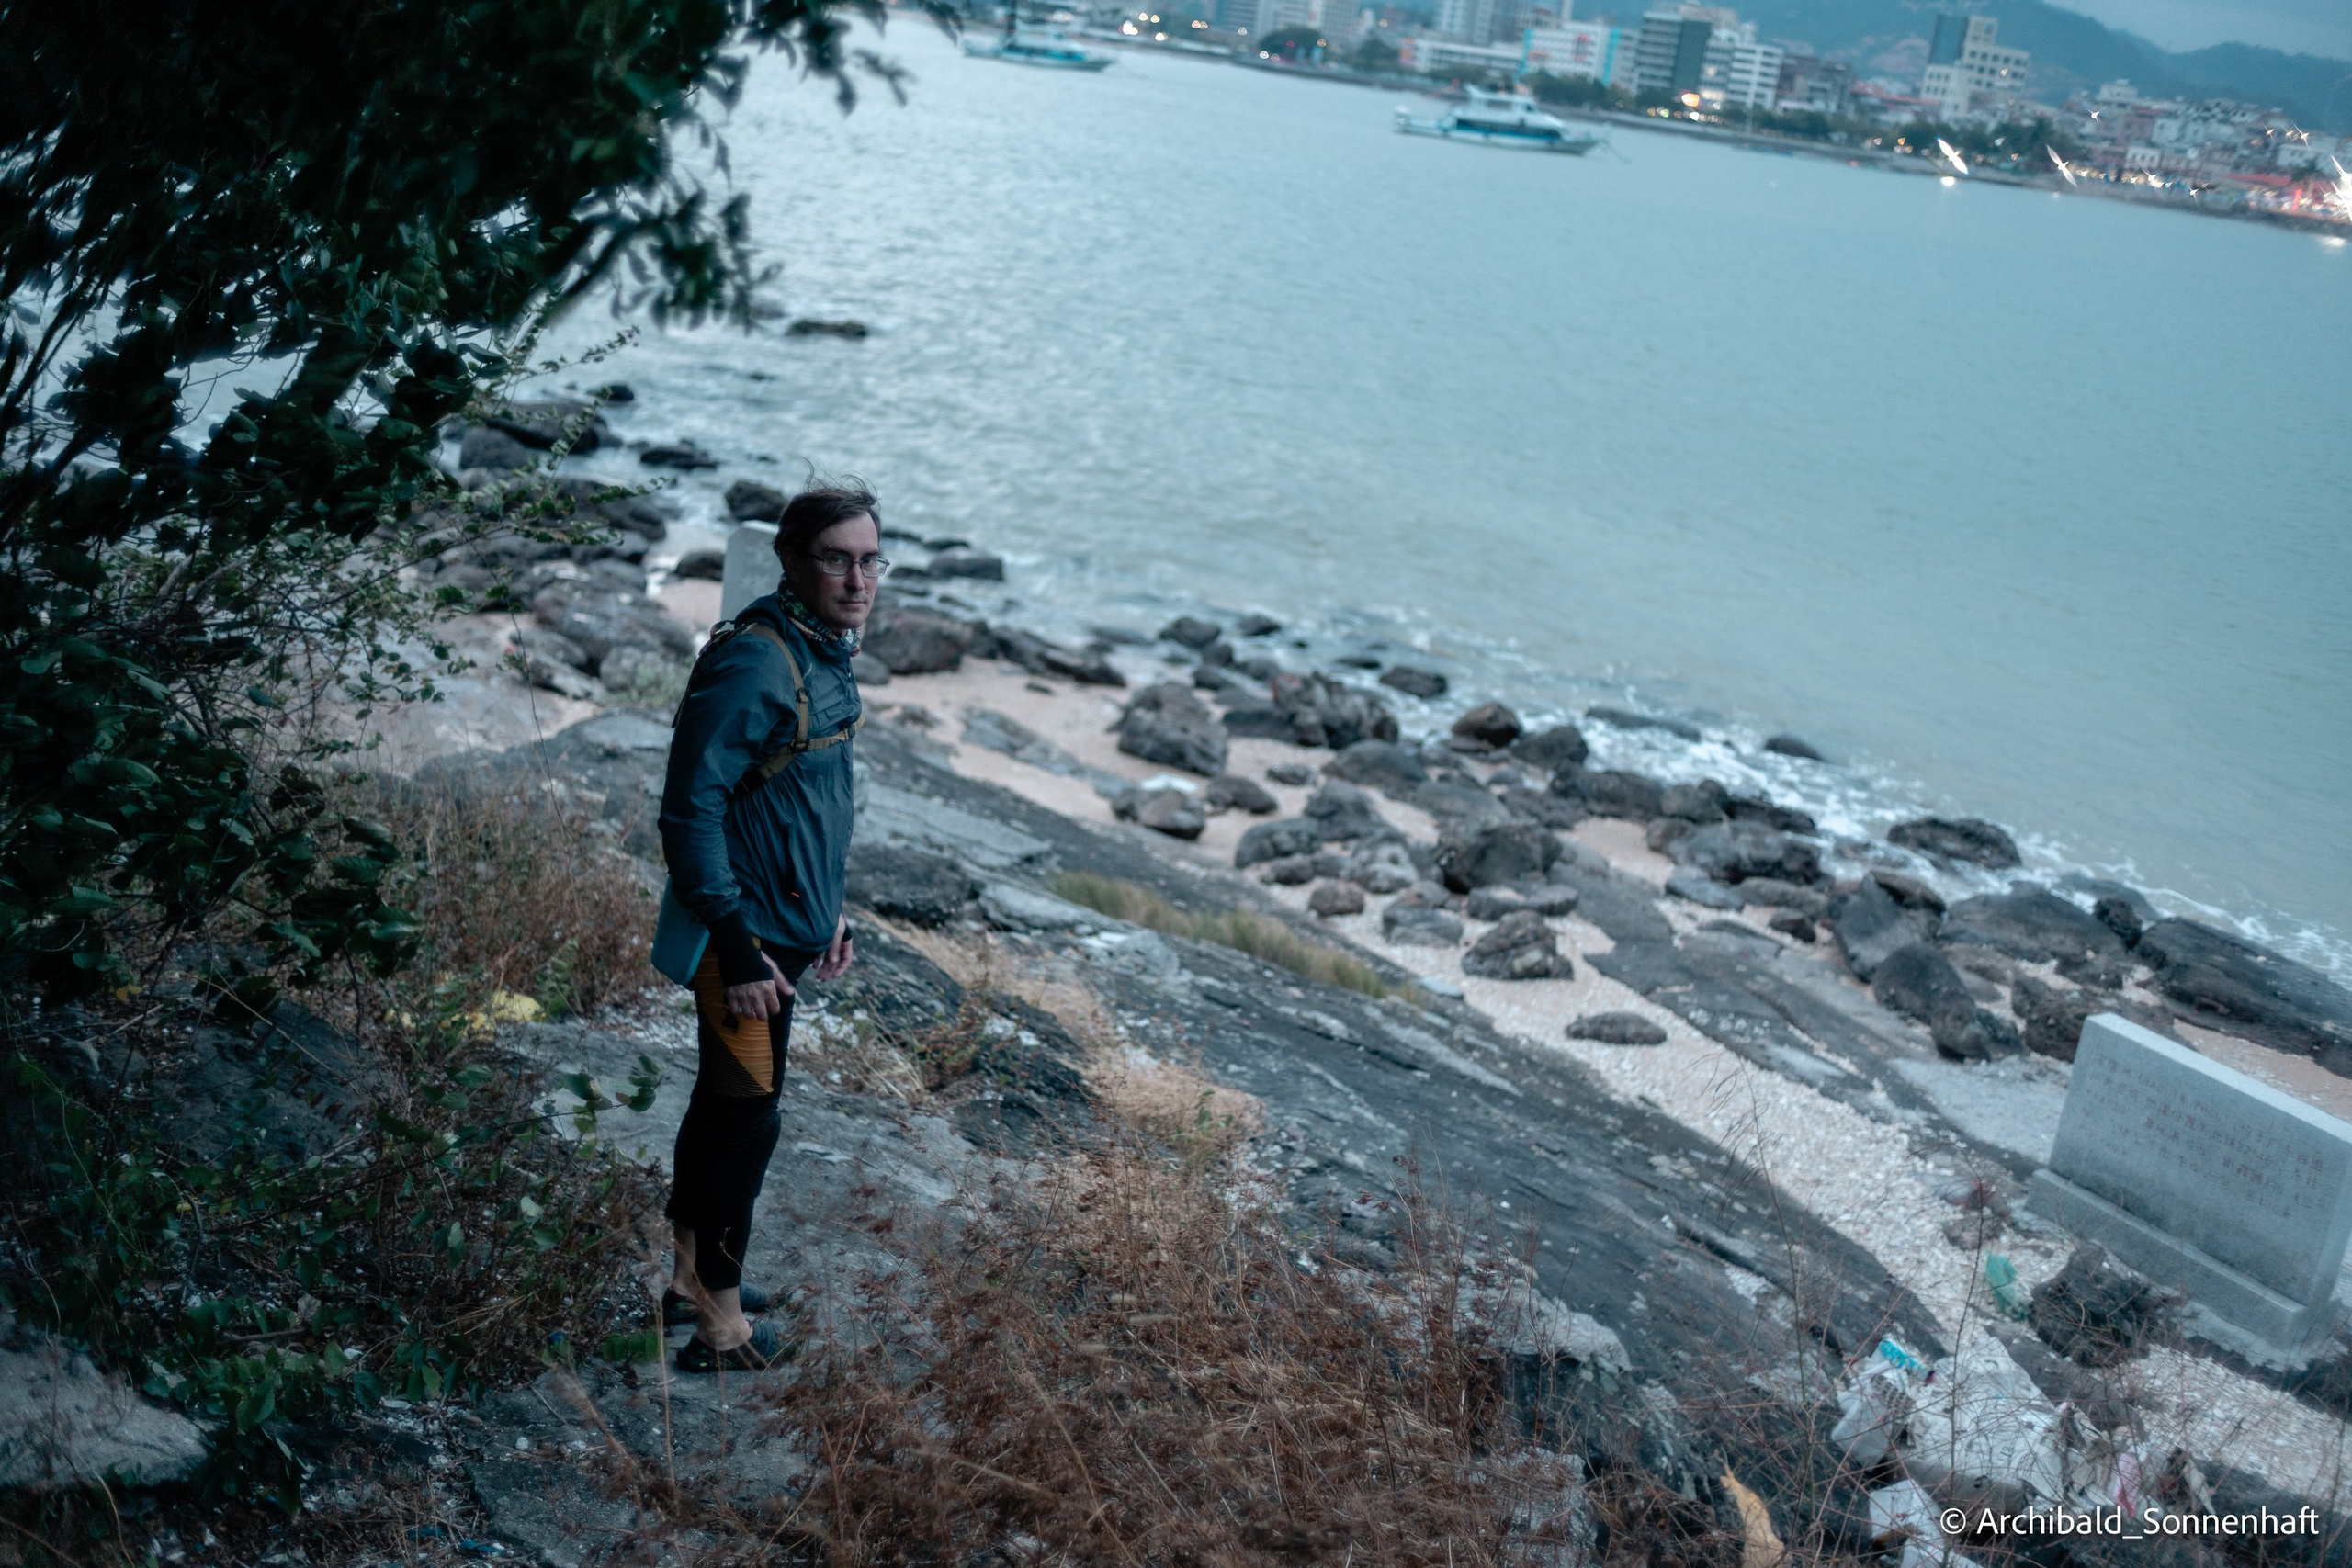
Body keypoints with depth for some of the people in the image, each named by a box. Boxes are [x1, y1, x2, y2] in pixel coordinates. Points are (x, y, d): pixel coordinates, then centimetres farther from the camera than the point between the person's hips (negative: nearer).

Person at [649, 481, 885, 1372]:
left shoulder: (824, 650, 5)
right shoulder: (754, 662, -24)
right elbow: (691, 812, -24)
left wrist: (826, 909, 19)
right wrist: (740, 952, -23)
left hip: (783, 928, 9)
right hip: (744, 938, -9)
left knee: (722, 1104, 20)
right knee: (748, 1119, 1)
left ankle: (690, 1279, 36)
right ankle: (721, 1326, 15)